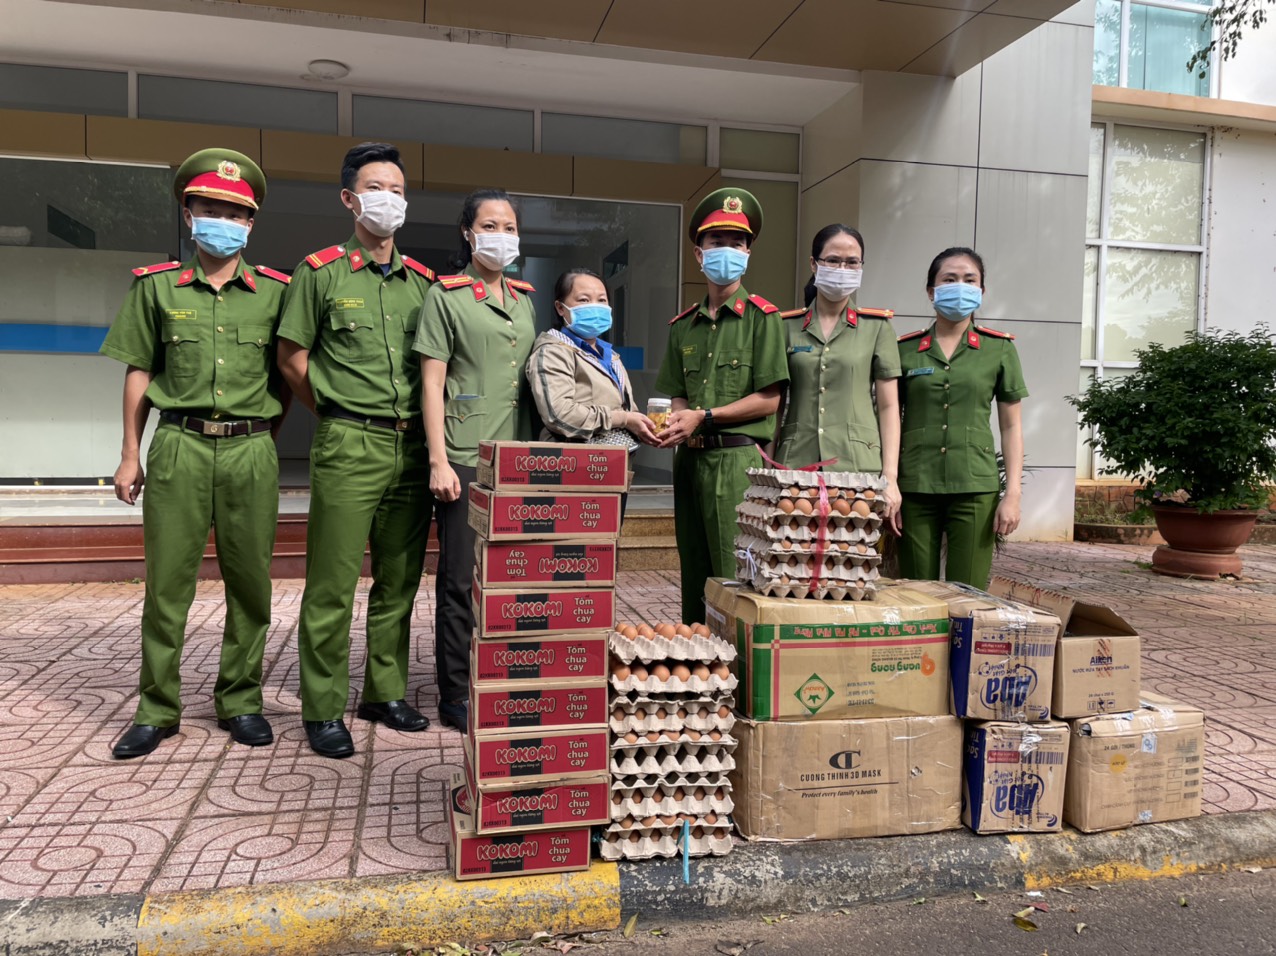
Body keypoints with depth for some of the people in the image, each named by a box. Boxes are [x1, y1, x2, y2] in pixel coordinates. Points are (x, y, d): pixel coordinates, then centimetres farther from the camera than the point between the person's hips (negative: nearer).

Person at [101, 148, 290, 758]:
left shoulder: (275, 291, 8)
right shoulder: (157, 286, 9)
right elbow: (139, 373, 10)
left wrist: (266, 443, 9)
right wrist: (130, 455, 6)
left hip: (250, 451, 0)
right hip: (179, 447, 0)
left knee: (250, 583, 5)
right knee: (167, 583, 3)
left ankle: (240, 701, 20)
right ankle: (158, 709, 16)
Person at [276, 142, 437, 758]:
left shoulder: (423, 280, 13)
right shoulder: (320, 272, 2)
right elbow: (291, 359, 4)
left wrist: (422, 428, 9)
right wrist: (338, 415, 6)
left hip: (412, 446, 4)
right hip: (348, 448, -4)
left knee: (399, 581, 11)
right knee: (333, 585, -1)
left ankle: (385, 693, 24)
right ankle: (323, 709, 11)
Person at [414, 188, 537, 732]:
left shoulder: (524, 299, 16)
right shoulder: (446, 296, 0)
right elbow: (432, 383, -5)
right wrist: (438, 461, -12)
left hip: (518, 457, 5)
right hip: (465, 457, -5)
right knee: (461, 578, 0)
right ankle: (456, 696, 12)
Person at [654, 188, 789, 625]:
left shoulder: (762, 317, -1)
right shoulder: (683, 325, 15)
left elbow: (768, 400, -7)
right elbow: (678, 395, 15)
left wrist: (704, 417, -11)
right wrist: (677, 421, -7)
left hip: (738, 458, -6)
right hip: (690, 458, 6)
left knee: (734, 575, -4)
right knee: (693, 574, 12)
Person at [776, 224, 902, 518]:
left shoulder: (877, 327, 5)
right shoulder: (788, 326, 8)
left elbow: (889, 407, 3)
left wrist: (889, 476, -5)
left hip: (857, 465, -1)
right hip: (795, 463, 1)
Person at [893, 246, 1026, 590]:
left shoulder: (1000, 349, 6)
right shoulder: (905, 349, 6)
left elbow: (1011, 427, 7)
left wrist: (1013, 494, -1)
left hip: (975, 488, 0)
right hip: (915, 488, 1)